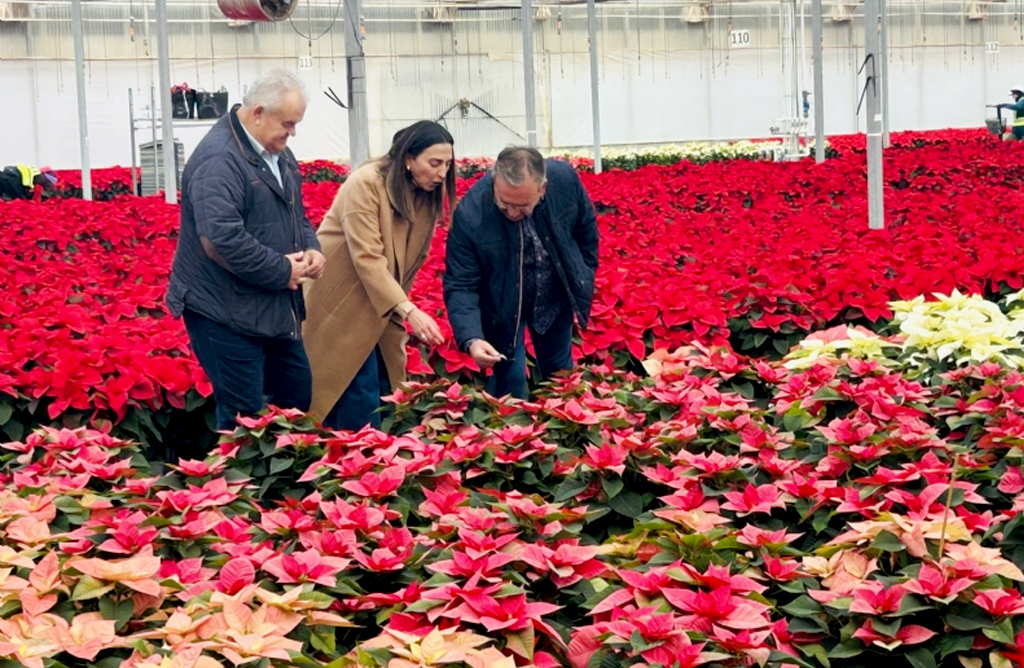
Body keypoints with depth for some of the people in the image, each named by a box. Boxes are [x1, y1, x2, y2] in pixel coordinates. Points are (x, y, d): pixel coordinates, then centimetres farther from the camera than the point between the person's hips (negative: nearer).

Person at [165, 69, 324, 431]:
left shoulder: (278, 155, 11)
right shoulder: (218, 159, -21)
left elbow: (296, 214, 24)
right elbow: (222, 240, -31)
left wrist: (311, 248, 2)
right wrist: (282, 271, -21)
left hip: (275, 310, 10)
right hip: (227, 315, -10)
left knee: (299, 399, 18)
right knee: (244, 417, -3)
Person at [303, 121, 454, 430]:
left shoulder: (429, 194, -1)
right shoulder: (366, 184, -23)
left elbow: (412, 260, 6)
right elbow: (368, 258, -29)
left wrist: (400, 307, 1)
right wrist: (409, 311, -36)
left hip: (384, 306, 7)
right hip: (340, 301, -7)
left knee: (386, 386, 5)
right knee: (361, 391, -11)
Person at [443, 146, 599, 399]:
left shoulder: (565, 179, -25)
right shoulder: (470, 215, -33)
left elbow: (585, 228, -4)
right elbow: (460, 286, -27)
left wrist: (584, 281, 3)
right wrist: (471, 339, -42)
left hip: (556, 299, 3)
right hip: (502, 308, -3)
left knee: (561, 377, 19)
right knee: (510, 382, -5)